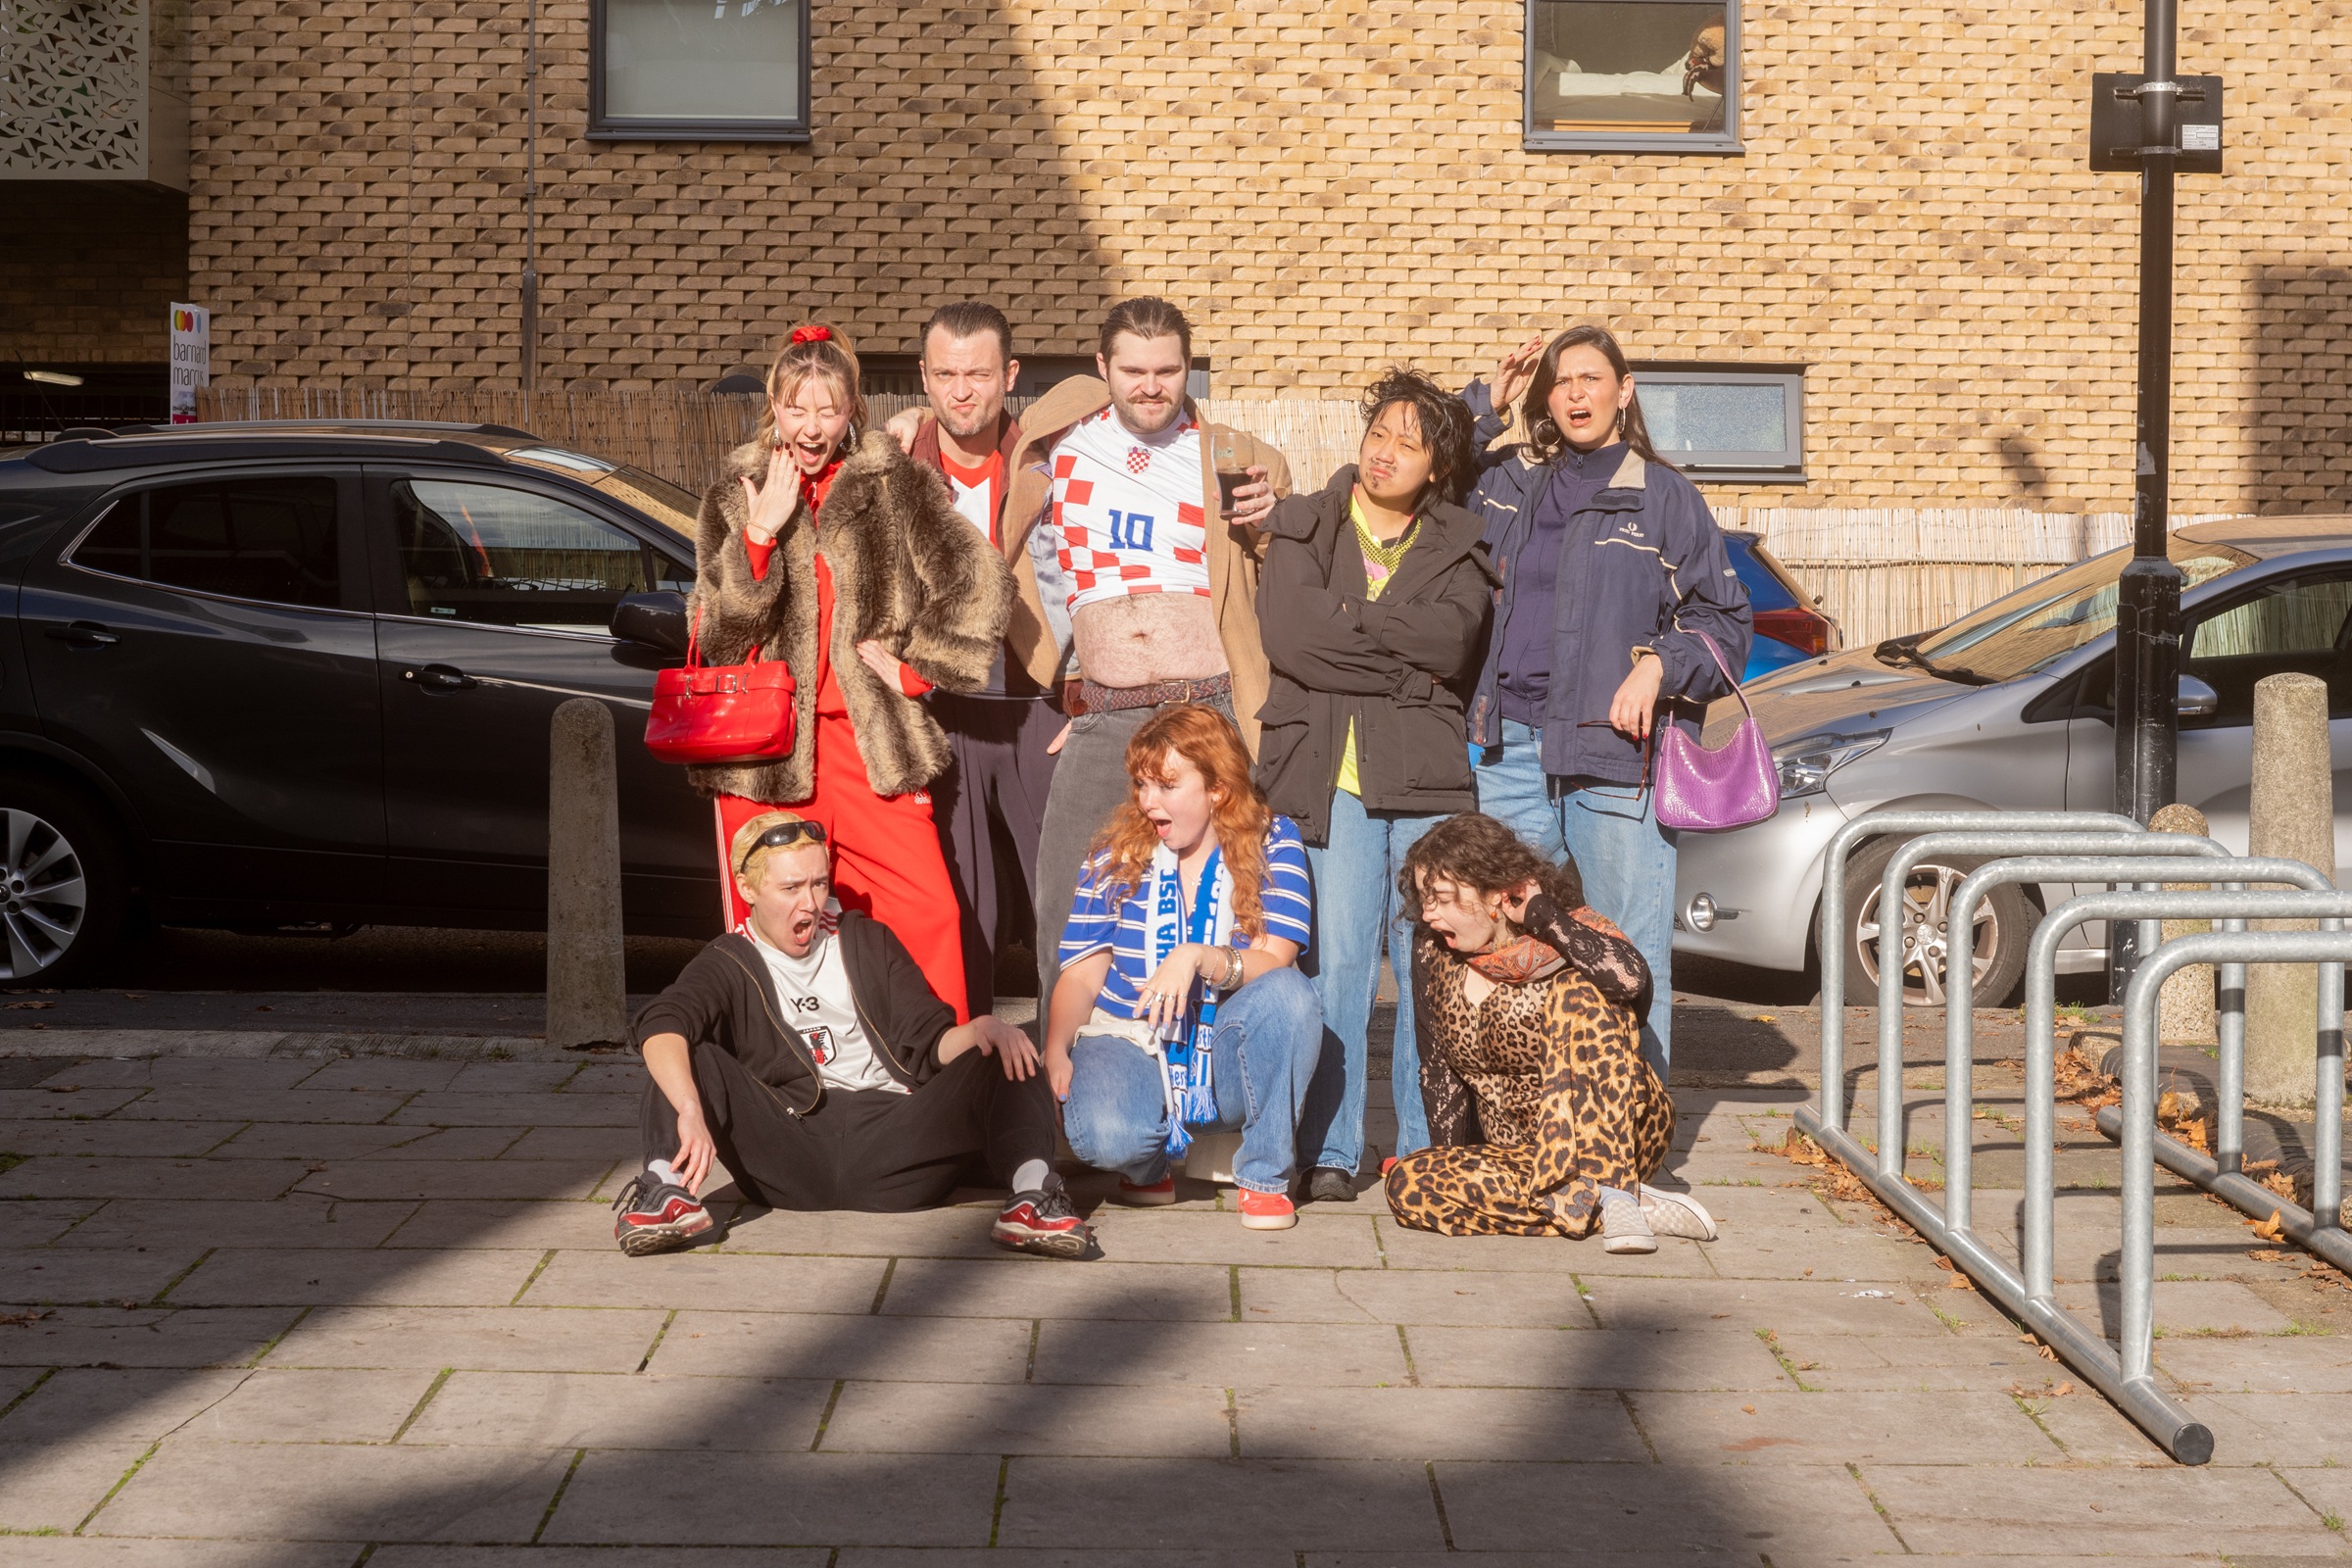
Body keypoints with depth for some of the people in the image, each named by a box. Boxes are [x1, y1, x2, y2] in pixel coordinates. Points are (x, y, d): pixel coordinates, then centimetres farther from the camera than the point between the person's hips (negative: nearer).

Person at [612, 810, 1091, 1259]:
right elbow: (661, 1025, -12)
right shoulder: (729, 965, 10)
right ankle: (667, 1192, -38)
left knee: (1004, 1057, -18)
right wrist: (691, 1111, -33)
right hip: (788, 1158, -2)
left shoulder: (867, 942, 19)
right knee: (680, 1056, -17)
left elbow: (930, 1045, 13)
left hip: (891, 1147, 2)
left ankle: (1031, 1191, -42)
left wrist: (981, 1030, -12)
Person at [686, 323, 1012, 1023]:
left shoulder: (895, 486, 6)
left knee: (925, 912, -8)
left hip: (870, 738, -1)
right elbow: (718, 629, 0)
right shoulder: (736, 495, 10)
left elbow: (982, 584, 2)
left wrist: (916, 668, 1)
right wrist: (761, 531, -10)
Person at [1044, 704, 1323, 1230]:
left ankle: (1266, 1177, -14)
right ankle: (1148, 1164, 7)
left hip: (1227, 1063, 0)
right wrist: (1055, 1050, -18)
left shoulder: (1273, 843, -2)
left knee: (1290, 993, -32)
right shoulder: (1117, 852, 3)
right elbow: (1082, 973, 1)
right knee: (1104, 1136, -34)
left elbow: (1274, 964, -15)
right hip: (1131, 1045, 0)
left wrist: (1197, 958, -33)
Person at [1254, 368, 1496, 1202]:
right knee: (1338, 960, -6)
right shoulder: (1303, 527, 12)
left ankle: (1426, 1148, 7)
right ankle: (1330, 1152, 0)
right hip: (1330, 767, -1)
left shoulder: (1457, 546, 15)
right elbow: (1288, 635, -6)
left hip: (1427, 773, 1)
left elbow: (1452, 641, -6)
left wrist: (1348, 615, -6)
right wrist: (1403, 669, -4)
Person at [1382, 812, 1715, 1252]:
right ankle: (1615, 1207, -28)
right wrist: (1452, 1163, 2)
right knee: (1407, 1183, -26)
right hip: (1519, 1152, 5)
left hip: (1615, 1135, -5)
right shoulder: (1434, 953, 4)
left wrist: (1543, 916, -23)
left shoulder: (1570, 931, -10)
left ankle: (1613, 1189, -34)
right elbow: (1439, 1066, 11)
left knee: (1580, 992, -29)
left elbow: (1630, 978, -34)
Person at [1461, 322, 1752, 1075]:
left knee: (1632, 958, -5)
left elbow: (1726, 622, 7)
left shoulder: (1664, 497, 5)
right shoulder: (1509, 484, 14)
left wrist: (1659, 664, -11)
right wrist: (1485, 404, 9)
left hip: (1617, 755, -3)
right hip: (1511, 750, 3)